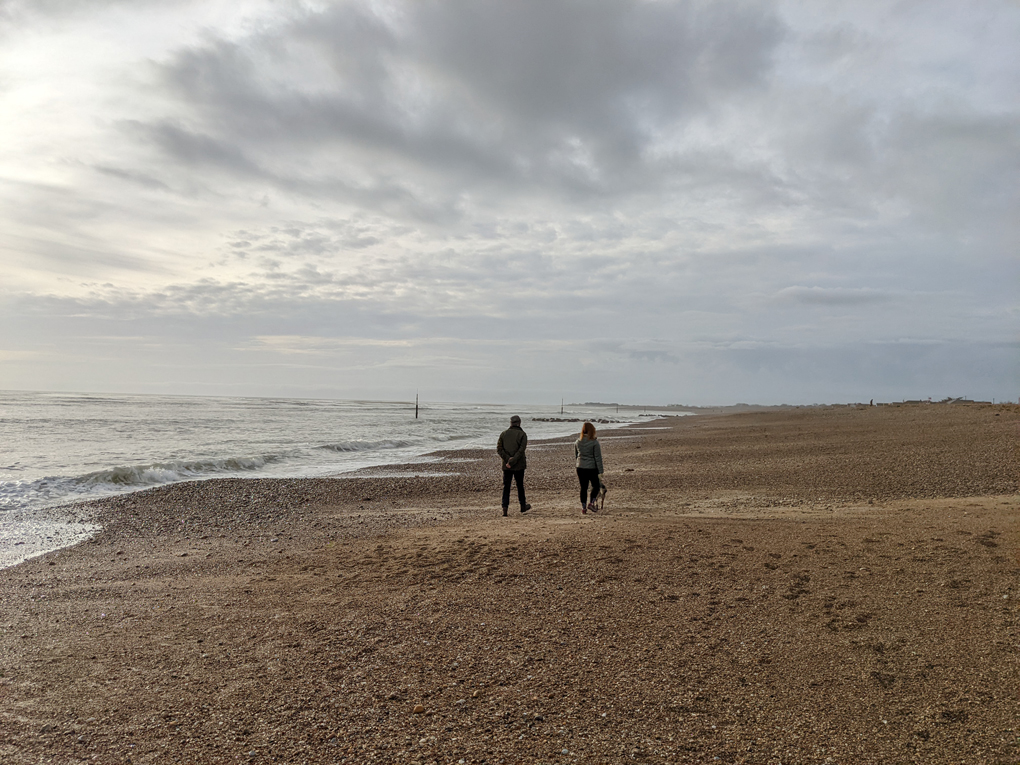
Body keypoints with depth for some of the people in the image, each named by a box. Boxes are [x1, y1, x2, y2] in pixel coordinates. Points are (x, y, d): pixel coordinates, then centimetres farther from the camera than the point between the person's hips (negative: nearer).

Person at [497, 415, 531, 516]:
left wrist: (508, 459, -12)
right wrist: (512, 462, -16)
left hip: (506, 465, 2)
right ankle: (523, 506, 26)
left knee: (506, 486, 4)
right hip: (519, 465, -2)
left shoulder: (503, 434, 5)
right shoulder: (522, 434, -5)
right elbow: (521, 450, -15)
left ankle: (505, 508, -8)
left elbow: (499, 448, -4)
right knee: (520, 485, 13)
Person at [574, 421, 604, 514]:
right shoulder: (594, 442, -11)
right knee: (596, 486, 15)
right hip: (592, 468, -4)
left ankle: (583, 507, 12)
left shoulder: (577, 442, 2)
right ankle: (591, 503, 1)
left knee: (583, 487, 11)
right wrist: (600, 472, -7)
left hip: (580, 468, 4)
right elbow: (598, 458, -10)